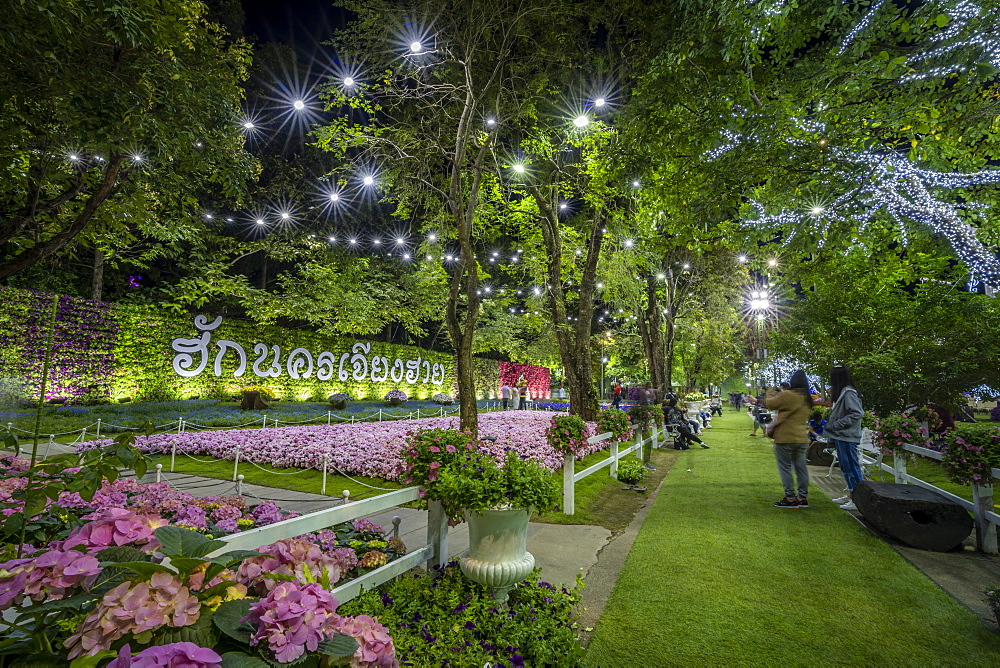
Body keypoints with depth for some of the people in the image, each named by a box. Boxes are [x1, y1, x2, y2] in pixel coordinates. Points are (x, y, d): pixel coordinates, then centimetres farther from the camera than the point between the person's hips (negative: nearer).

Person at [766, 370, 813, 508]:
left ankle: (790, 498, 3)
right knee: (801, 468, 12)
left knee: (785, 467, 2)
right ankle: (803, 498, 18)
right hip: (802, 439, 7)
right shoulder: (807, 398, 8)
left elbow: (770, 404, -6)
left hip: (785, 438, -7)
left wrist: (771, 393, 13)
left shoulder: (788, 395, -17)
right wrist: (781, 393, 19)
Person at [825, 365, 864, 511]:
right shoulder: (841, 392, 14)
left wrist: (836, 425, -18)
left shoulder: (848, 392, -15)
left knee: (851, 467, -5)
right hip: (841, 436, 10)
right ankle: (850, 496, 26)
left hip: (847, 437, -10)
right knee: (845, 467, 16)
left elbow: (856, 414, -20)